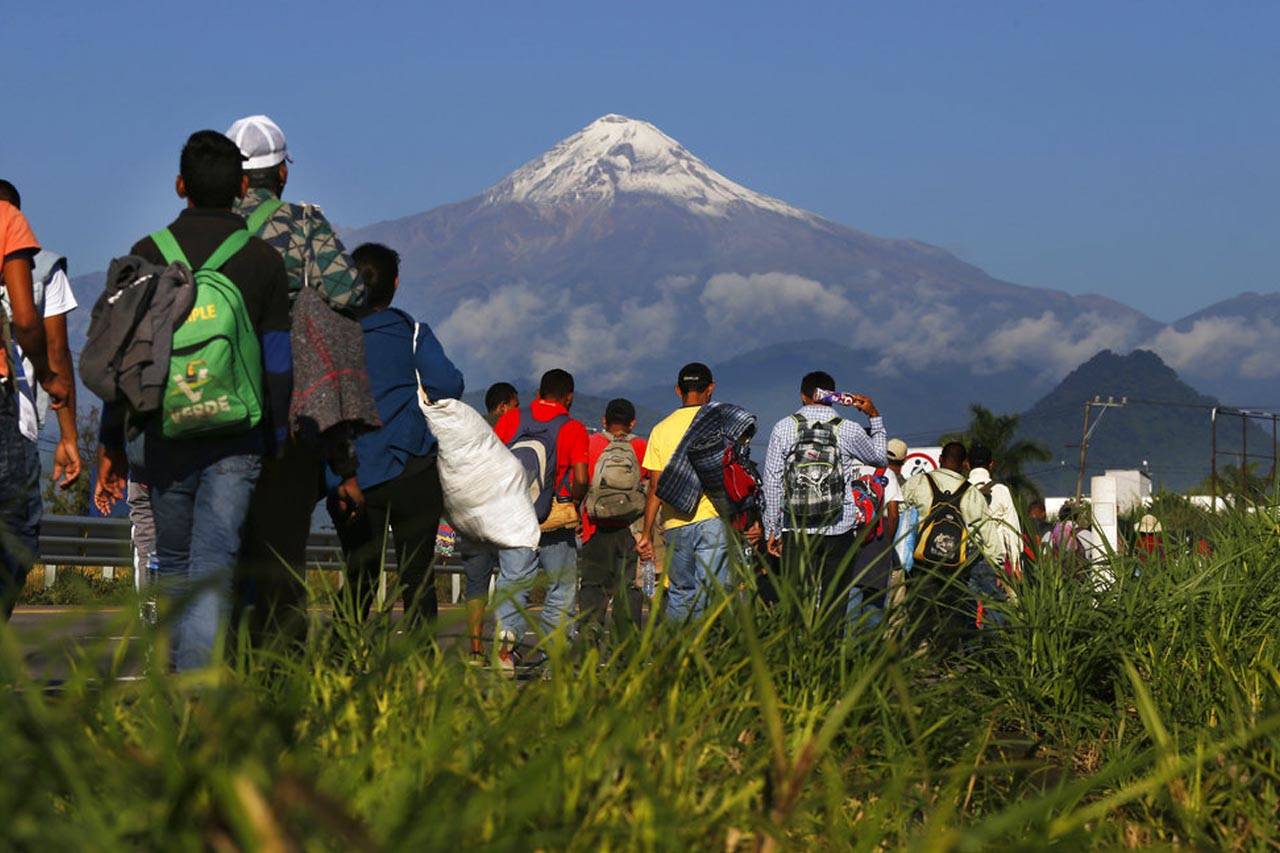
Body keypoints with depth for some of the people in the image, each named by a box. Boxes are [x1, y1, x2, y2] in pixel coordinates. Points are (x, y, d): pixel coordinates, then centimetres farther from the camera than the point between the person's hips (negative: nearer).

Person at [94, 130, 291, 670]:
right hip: (237, 440, -1)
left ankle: (178, 671, 25)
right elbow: (278, 364, 2)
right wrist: (278, 441, 11)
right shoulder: (263, 261, 2)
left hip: (162, 436, 1)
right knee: (214, 564, -6)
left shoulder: (148, 255, 3)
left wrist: (111, 446, 7)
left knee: (174, 564, 17)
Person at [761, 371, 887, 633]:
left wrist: (772, 530, 7)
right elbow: (879, 456, 20)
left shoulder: (784, 428, 2)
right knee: (833, 606, 4)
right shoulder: (848, 430, 0)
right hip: (840, 533, 0)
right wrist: (874, 416, 29)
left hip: (796, 533, 0)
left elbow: (772, 482, 2)